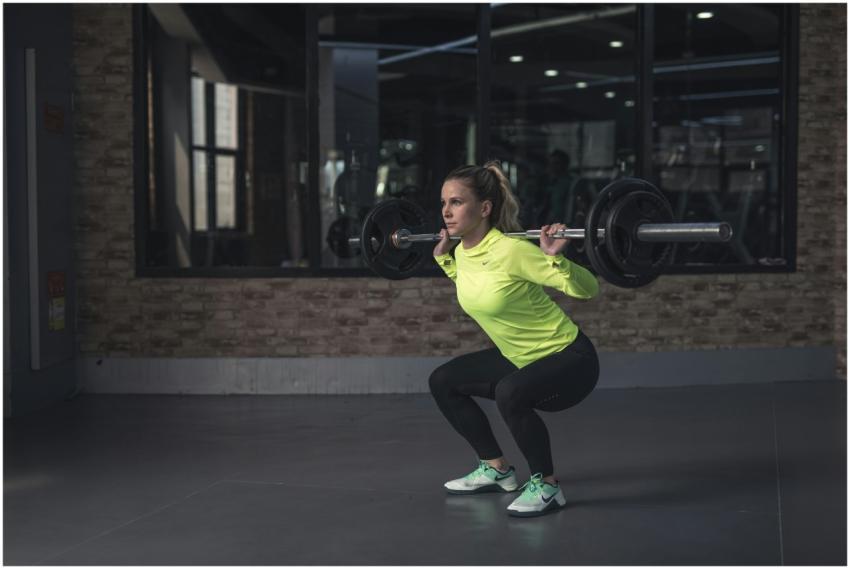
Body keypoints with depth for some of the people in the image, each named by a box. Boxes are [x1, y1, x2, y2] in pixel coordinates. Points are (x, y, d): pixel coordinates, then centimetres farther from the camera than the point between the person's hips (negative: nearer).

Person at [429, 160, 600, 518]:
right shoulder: (463, 252, -3)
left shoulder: (513, 251, -27)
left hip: (569, 359, -9)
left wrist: (555, 256, -37)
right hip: (520, 358, 9)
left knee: (510, 394, -36)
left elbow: (588, 290, -22)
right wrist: (443, 257, 16)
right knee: (443, 382, 10)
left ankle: (546, 486, -13)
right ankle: (496, 469, 21)